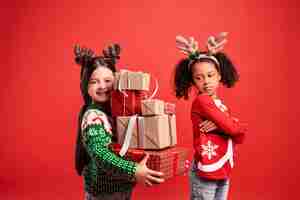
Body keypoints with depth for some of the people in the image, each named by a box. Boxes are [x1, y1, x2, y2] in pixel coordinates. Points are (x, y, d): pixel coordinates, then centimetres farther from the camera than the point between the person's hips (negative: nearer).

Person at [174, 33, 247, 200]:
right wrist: (241, 126, 3)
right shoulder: (202, 101, -14)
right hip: (206, 173, -7)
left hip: (223, 172, 8)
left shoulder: (221, 104, 9)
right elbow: (231, 128, -19)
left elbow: (239, 137, 2)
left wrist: (220, 125, -16)